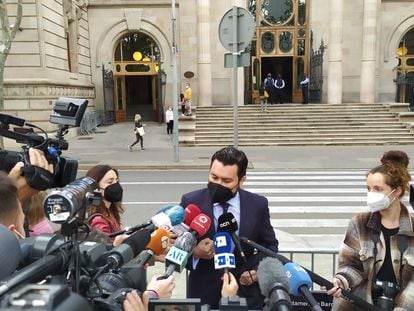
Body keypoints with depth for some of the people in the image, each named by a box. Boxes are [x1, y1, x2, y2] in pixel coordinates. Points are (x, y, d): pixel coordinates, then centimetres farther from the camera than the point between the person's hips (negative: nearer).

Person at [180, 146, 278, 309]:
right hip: (204, 292, -1)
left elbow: (269, 245, 3)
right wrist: (194, 253, -26)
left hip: (246, 292, 1)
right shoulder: (191, 202, -13)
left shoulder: (258, 205, -9)